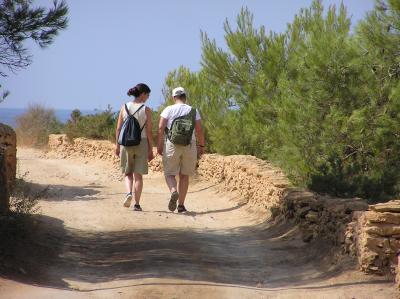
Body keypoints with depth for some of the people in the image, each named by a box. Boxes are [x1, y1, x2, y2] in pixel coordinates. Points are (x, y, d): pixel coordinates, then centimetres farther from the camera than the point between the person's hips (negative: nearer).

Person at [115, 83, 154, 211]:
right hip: (141, 143, -2)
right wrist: (150, 150, 1)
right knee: (138, 175, 7)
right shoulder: (146, 110, -7)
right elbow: (149, 132, -6)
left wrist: (117, 145, 11)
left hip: (126, 143, 2)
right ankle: (137, 203, 7)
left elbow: (118, 129, 2)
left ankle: (129, 193, -11)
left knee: (128, 173, 15)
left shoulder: (124, 107, 0)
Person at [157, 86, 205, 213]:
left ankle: (174, 192, -24)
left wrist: (159, 145, -2)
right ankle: (181, 205, 11)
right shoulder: (194, 111, 4)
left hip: (171, 145, -2)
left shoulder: (168, 110, -1)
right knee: (184, 175, 13)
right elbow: (199, 130, -1)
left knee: (170, 174, 7)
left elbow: (161, 127, -8)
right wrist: (201, 146, 8)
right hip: (189, 146, 2)